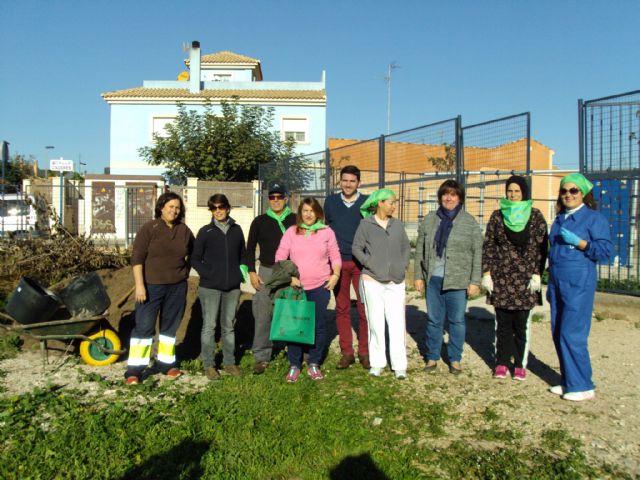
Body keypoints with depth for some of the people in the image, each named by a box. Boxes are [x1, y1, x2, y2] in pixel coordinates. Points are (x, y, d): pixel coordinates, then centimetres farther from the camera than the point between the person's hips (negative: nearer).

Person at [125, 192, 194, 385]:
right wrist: (139, 284, -16)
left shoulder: (184, 230, 5)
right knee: (144, 326, -2)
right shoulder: (149, 228, -7)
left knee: (171, 325, 12)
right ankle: (134, 369, 5)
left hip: (177, 287, 4)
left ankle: (165, 363, 26)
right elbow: (137, 258, -10)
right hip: (151, 286, -4)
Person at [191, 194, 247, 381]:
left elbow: (242, 255, 16)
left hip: (232, 287, 3)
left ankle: (229, 362, 24)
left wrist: (242, 270, -1)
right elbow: (195, 259, 0)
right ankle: (208, 365, 14)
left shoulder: (236, 230, 6)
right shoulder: (206, 232, -2)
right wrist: (208, 274, -10)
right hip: (210, 287, -3)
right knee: (209, 326, 2)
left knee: (229, 325, 12)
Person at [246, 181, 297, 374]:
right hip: (266, 272, 0)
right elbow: (250, 248, 10)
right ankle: (261, 356, 7)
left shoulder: (295, 220, 5)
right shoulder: (260, 221, 6)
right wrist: (252, 272, 1)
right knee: (263, 315, -3)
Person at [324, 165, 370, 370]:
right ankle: (347, 352, 15)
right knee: (342, 308, 6)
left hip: (361, 262, -1)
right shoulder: (330, 202, 7)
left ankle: (364, 352, 13)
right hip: (338, 262, 2)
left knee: (364, 308, 0)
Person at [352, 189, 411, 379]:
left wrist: (403, 266, 4)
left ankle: (399, 365, 8)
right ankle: (377, 363, 17)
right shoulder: (366, 224, -3)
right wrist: (370, 264, -9)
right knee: (376, 323, 6)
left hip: (396, 282, 3)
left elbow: (406, 247, 16)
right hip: (372, 281, -2)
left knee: (397, 323, 0)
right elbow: (357, 248, -1)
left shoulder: (397, 225, 8)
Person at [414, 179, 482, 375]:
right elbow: (420, 250, 9)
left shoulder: (470, 222, 1)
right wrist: (418, 276, 5)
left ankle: (455, 359, 22)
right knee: (433, 320, 9)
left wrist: (475, 281, -6)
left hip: (458, 281, -2)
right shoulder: (429, 220, 7)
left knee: (457, 320, 7)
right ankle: (432, 357, 23)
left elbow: (477, 254, -1)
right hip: (433, 279, 2)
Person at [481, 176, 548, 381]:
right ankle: (501, 363, 18)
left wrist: (537, 274, -6)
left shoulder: (535, 216, 2)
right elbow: (488, 245, 5)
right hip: (501, 277, 1)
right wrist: (486, 273, -1)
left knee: (521, 323, 4)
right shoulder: (497, 216, 6)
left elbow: (541, 247, 1)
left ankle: (520, 365, 17)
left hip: (525, 278, -1)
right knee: (502, 322, 7)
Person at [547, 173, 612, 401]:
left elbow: (606, 251, -9)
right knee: (558, 334, 9)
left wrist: (578, 241, -19)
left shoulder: (594, 218, -5)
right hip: (557, 283, 7)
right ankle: (569, 382, 20)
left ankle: (583, 386, 5)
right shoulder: (560, 219, 16)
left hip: (579, 285, -7)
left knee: (572, 335, -8)